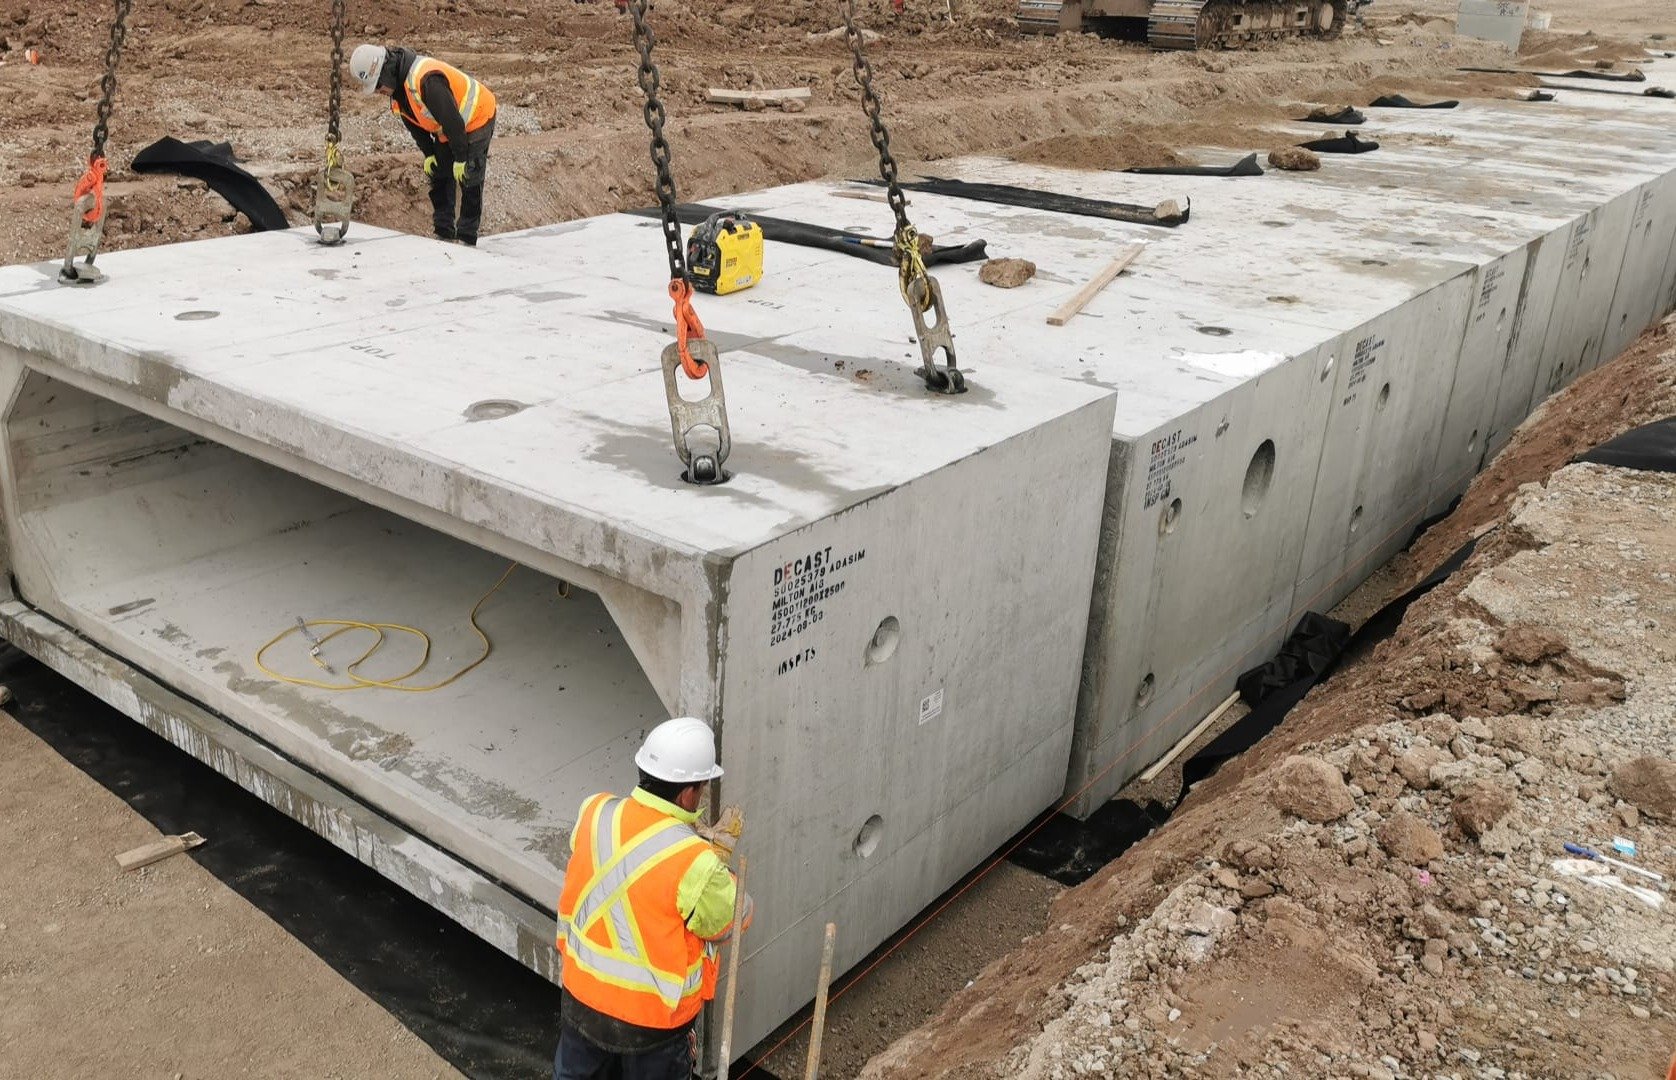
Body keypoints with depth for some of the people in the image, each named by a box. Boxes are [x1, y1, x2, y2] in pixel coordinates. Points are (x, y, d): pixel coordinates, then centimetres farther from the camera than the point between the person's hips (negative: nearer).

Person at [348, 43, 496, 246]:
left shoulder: (426, 79, -35)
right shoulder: (396, 86, -4)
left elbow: (452, 120, -31)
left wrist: (460, 158, -23)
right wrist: (428, 153, 4)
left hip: (477, 120, -9)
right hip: (447, 130, 9)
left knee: (470, 181, -9)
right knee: (439, 177, 8)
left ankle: (467, 238, -3)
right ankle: (444, 233, 15)